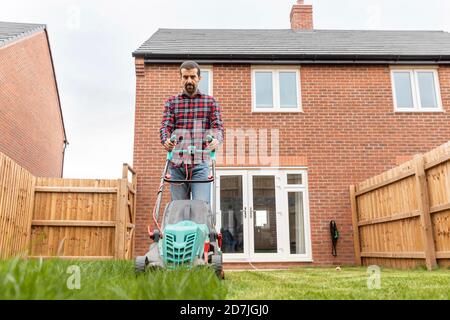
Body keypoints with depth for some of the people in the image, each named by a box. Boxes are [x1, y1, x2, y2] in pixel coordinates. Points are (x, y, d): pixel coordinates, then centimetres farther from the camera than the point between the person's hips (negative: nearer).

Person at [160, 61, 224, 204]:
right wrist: (166, 140, -18)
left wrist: (216, 139, -20)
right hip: (177, 162, 2)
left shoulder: (210, 101, 14)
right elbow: (165, 125, 6)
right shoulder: (172, 102, 16)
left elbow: (218, 125, 3)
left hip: (200, 162, -1)